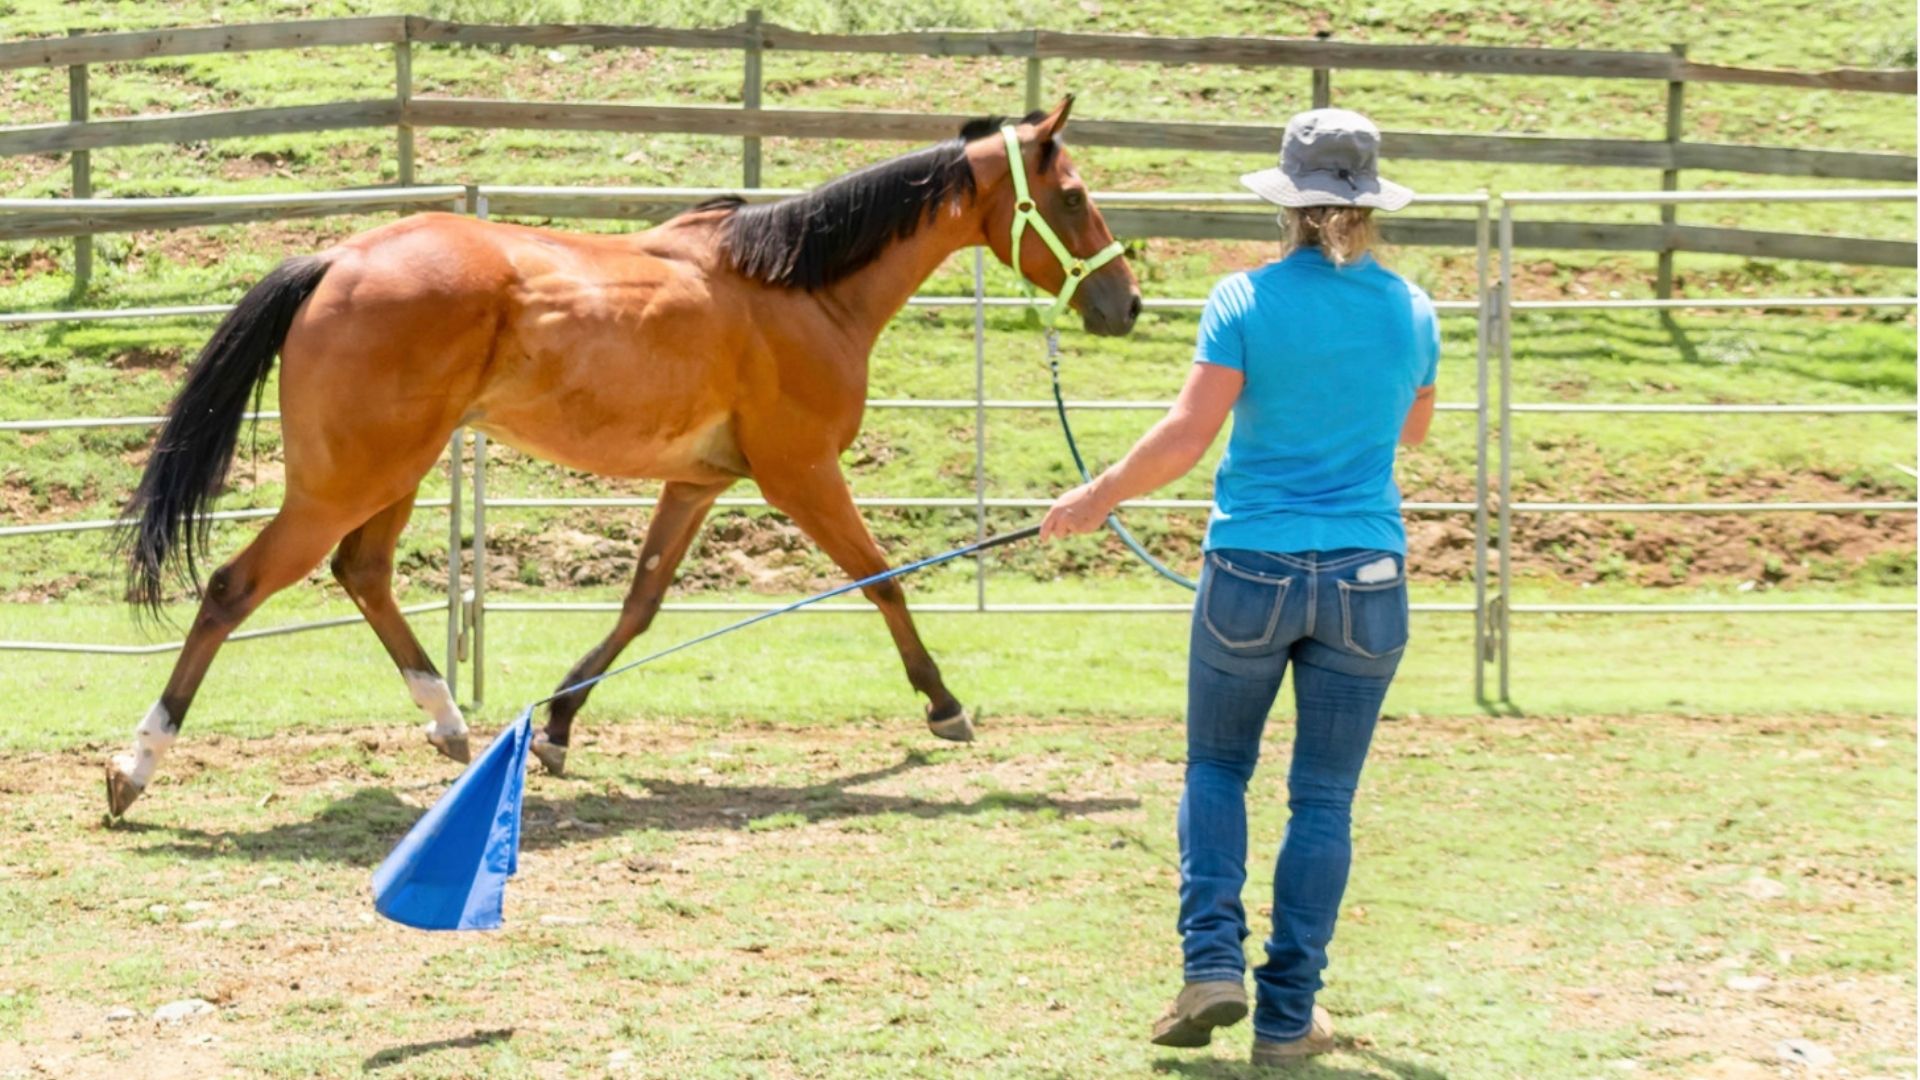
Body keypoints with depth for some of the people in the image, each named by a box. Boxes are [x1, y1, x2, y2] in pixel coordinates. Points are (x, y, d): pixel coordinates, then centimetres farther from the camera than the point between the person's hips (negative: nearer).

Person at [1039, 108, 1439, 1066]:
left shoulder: (1246, 301, -9)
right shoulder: (1411, 311, 1)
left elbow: (1188, 434, -13)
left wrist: (1096, 498, 0)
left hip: (1252, 568, -2)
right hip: (1366, 576, 2)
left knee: (1216, 767, 18)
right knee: (1323, 799, 9)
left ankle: (1213, 960, 2)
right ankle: (1287, 1016, 10)